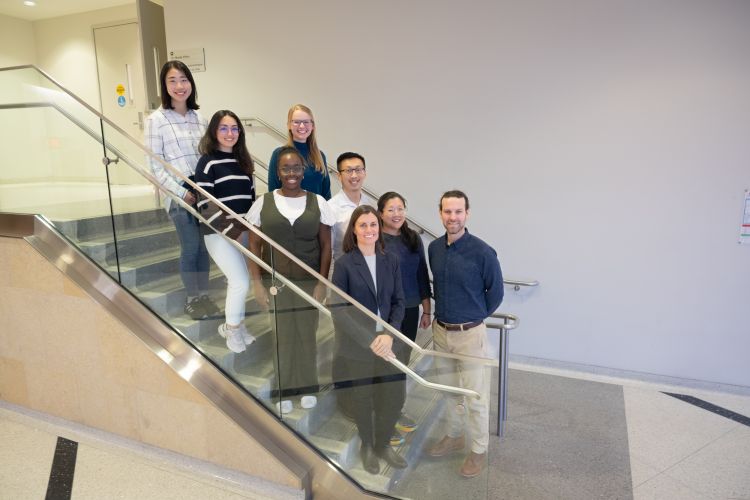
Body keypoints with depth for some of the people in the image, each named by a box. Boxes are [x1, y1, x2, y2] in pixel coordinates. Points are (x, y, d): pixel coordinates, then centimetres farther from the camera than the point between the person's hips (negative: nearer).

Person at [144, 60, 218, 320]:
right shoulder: (156, 119, -3)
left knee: (204, 246, 7)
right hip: (179, 194, -4)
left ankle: (204, 295, 22)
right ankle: (192, 299, 16)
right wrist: (182, 192, -13)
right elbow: (156, 165, -6)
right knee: (191, 247, -1)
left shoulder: (199, 118, 10)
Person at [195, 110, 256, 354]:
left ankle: (233, 325, 26)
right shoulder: (208, 162, -6)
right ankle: (232, 329, 12)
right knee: (241, 281, -11)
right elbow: (205, 204, -12)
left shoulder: (243, 160, 13)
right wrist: (231, 229, -18)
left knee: (237, 280, 7)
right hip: (219, 232, -5)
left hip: (244, 231, 6)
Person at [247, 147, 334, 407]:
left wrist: (322, 283, -5)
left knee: (307, 335, 9)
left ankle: (308, 387, 29)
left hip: (308, 282, 0)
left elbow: (326, 246, 1)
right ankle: (285, 388, 27)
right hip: (275, 282, 0)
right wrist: (257, 283, -4)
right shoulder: (263, 202, 0)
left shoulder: (317, 202, 0)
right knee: (282, 336, 8)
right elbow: (254, 244, 2)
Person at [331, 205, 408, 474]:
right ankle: (367, 446, 39)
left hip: (386, 343, 3)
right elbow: (338, 309, -12)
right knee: (363, 398, 13)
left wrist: (389, 334, -14)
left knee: (395, 396, 8)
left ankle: (383, 444, 36)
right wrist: (369, 340, -18)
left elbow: (398, 302, 2)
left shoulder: (391, 261, 1)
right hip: (357, 346, -3)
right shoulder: (344, 263, -10)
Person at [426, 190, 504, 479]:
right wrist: (441, 313, 13)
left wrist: (473, 316, 2)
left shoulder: (482, 252, -17)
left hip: (470, 334, -5)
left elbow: (495, 292, -5)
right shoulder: (434, 248, 0)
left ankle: (478, 450, 27)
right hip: (440, 330, 5)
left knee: (475, 397, 8)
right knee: (451, 390, 21)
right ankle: (454, 437, 41)